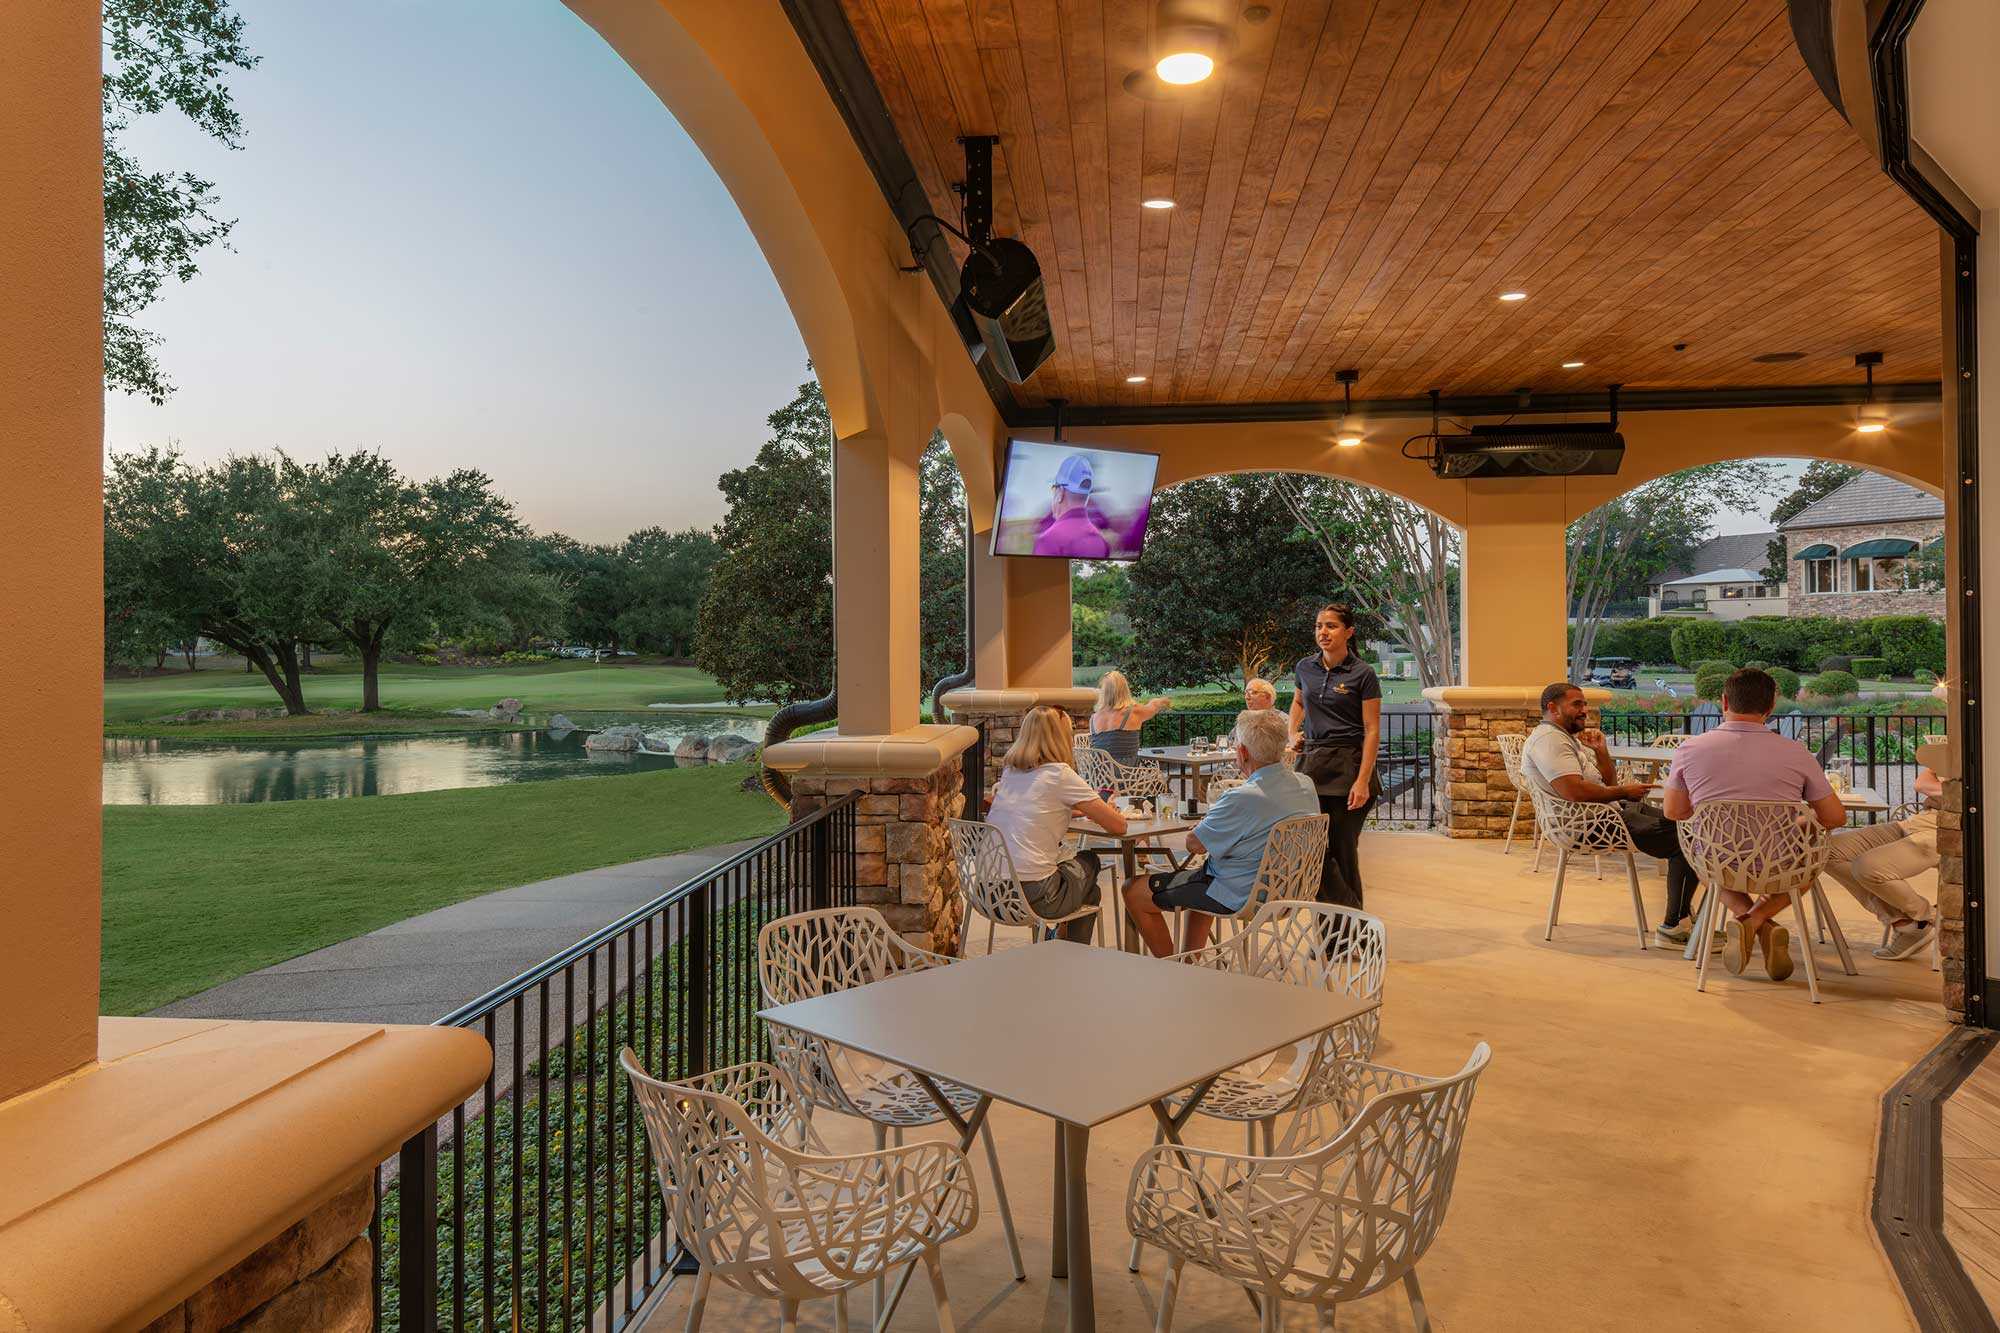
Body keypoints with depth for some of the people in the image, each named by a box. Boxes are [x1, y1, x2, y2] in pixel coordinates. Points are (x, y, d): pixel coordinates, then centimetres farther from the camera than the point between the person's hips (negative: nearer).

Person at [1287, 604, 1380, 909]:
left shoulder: (1362, 674, -7)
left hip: (1347, 765, -4)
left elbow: (1372, 731, -9)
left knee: (1342, 849, 1)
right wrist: (1293, 733, 10)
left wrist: (1362, 781, -17)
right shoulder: (1305, 667, 7)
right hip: (1311, 762, 4)